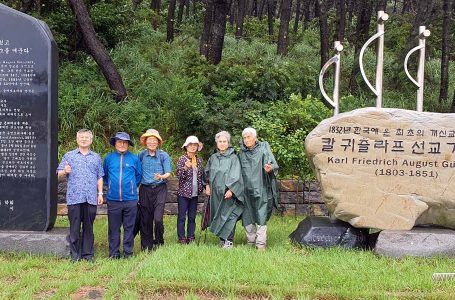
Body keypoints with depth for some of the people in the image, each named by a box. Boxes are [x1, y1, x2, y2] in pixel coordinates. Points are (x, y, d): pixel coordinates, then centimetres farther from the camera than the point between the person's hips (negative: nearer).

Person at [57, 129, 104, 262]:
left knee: (88, 226, 5)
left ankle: (88, 253, 13)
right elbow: (60, 174, 7)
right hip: (74, 197, -1)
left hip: (91, 198, 2)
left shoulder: (96, 157, 16)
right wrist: (65, 172, -15)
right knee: (75, 227, 1)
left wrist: (100, 193, 9)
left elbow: (100, 177, 16)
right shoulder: (69, 156, 10)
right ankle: (75, 254, 9)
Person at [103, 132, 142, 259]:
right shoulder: (109, 158, 6)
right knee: (114, 228, 6)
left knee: (129, 227, 6)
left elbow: (139, 175, 15)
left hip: (130, 199, 0)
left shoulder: (134, 158, 3)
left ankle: (128, 252, 15)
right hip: (113, 199, 1)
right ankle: (114, 253, 15)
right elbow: (105, 175, 19)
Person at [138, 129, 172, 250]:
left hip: (160, 189, -2)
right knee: (145, 220, 5)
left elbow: (168, 173, -3)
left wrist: (161, 177, -23)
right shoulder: (141, 155, 5)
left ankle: (159, 243, 11)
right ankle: (146, 247, 18)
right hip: (145, 189, 2)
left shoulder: (163, 155, 0)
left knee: (158, 218, -13)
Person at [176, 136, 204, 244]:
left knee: (192, 217, 10)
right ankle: (182, 238, 8)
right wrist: (185, 168, -28)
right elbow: (179, 175, -12)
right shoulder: (182, 159, -6)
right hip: (183, 193, -5)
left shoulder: (199, 160, 8)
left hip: (194, 193, 5)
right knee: (182, 217, 1)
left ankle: (191, 237, 18)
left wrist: (200, 189, 11)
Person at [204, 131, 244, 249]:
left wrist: (230, 190, -17)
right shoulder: (213, 158, 11)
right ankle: (222, 239, 17)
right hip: (215, 192, 5)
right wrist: (207, 185, 11)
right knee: (218, 215, 7)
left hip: (228, 192, -5)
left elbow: (235, 175, -10)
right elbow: (207, 173, 20)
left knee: (228, 215, -6)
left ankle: (229, 240, 0)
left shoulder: (233, 158, -4)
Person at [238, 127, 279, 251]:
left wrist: (269, 169, -32)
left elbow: (273, 166, -9)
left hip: (261, 189, -4)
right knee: (247, 217, 9)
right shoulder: (241, 154, 10)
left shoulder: (263, 149, -2)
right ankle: (250, 241, 23)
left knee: (261, 217, -3)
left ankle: (261, 243, 4)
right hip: (246, 190, 4)